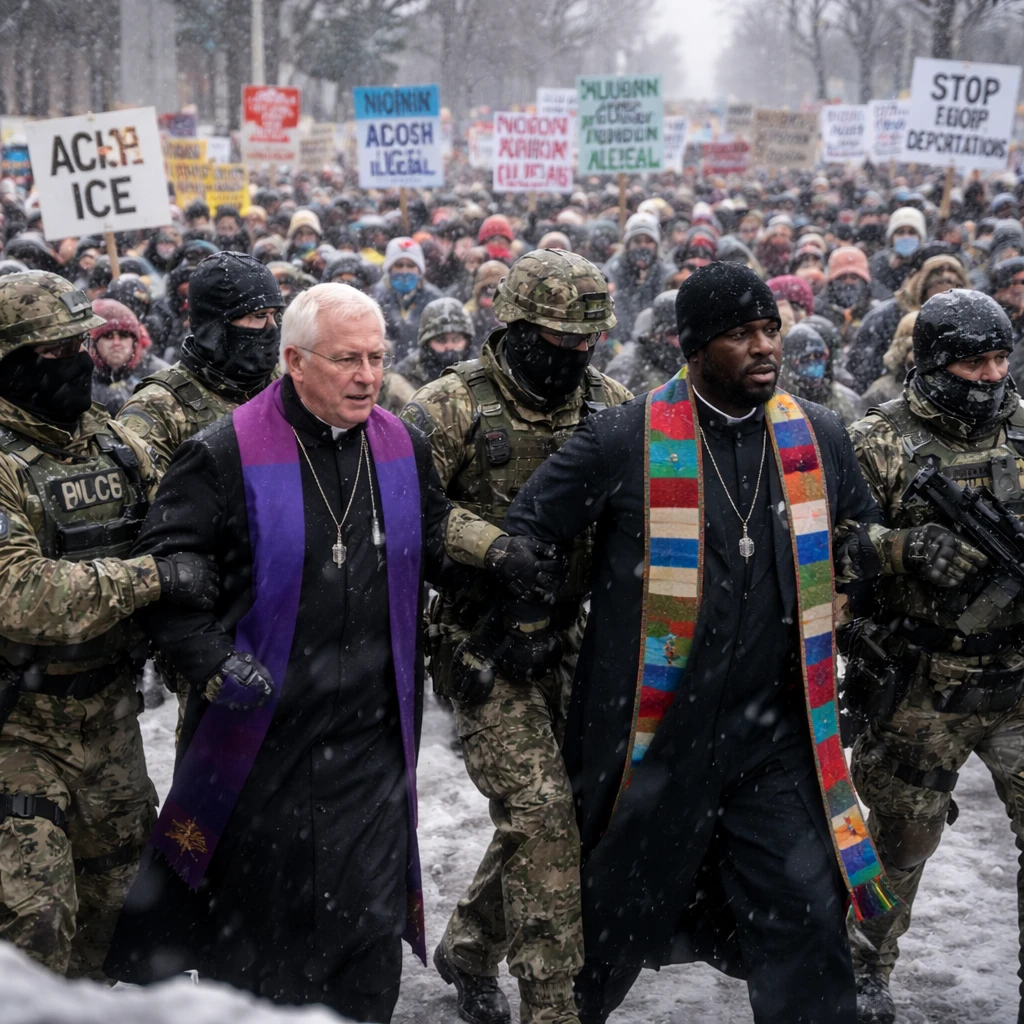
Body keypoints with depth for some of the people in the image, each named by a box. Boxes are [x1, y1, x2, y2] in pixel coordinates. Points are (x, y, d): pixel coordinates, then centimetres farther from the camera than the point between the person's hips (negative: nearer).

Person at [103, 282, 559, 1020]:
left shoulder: (403, 447, 5)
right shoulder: (228, 455, -10)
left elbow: (433, 530, 24)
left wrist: (496, 553, 6)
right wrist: (216, 664, -18)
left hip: (371, 745, 3)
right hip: (258, 739, -3)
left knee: (372, 931, 6)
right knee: (247, 930, 12)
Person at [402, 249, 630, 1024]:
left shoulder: (608, 405, 3)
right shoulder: (455, 408, -13)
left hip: (563, 640, 6)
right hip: (483, 644, -6)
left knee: (551, 813, 13)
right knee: (541, 813, -13)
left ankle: (471, 951, 36)